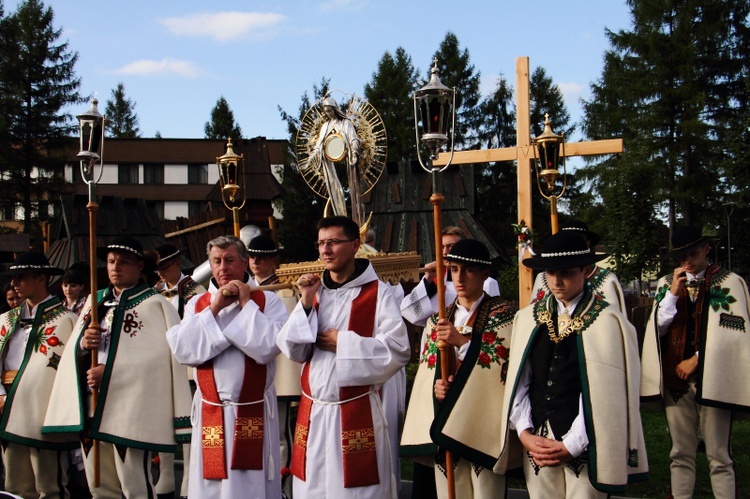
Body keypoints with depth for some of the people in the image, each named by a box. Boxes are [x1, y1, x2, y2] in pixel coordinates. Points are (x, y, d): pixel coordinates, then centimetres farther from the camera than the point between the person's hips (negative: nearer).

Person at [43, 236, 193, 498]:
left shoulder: (154, 304, -4)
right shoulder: (95, 300, 16)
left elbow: (158, 355, -14)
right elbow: (72, 351, 14)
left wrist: (110, 372, -16)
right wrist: (83, 343, -9)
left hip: (130, 407, -6)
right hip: (91, 404, 6)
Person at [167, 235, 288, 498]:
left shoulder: (268, 301, -1)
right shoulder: (197, 304, 8)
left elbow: (267, 348, -16)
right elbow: (182, 351, -6)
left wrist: (246, 303, -11)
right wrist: (214, 308, -9)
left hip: (255, 414, -2)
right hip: (209, 415, 2)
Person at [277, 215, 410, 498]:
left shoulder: (377, 293, -7)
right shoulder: (314, 291, 9)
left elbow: (398, 350, -14)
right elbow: (292, 351, 5)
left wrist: (343, 343, -13)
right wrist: (306, 303, -6)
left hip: (357, 414, -5)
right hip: (312, 413, 5)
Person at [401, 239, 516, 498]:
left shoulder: (502, 316, 0)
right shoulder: (438, 319, 15)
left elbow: (506, 366, -11)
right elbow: (425, 370, 15)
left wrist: (463, 341, -17)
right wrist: (434, 386, -6)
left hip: (484, 425, -4)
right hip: (443, 425, 4)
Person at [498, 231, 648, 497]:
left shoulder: (608, 322, -6)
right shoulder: (528, 319, 7)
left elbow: (606, 392, -9)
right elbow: (518, 381, 7)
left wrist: (572, 445, -11)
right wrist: (525, 434, -3)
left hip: (584, 448, -3)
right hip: (536, 444, 4)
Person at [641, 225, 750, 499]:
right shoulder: (666, 284, 11)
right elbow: (657, 328, 4)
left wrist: (697, 359, -8)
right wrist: (674, 292, -7)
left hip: (712, 380, -4)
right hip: (675, 378, 4)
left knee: (718, 456, -2)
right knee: (681, 454, 9)